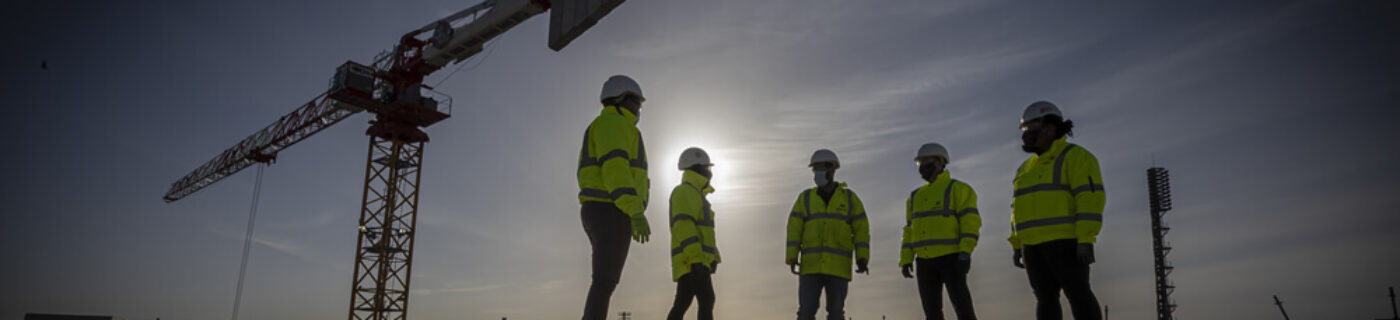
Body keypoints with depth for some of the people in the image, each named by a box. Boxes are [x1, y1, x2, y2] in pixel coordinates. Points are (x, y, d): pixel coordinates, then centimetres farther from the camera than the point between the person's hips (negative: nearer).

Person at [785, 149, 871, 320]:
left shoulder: (850, 198, 6)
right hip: (811, 265, 0)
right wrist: (792, 258, -12)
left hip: (838, 266, 0)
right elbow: (794, 229, 1)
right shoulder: (805, 198, 8)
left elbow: (861, 230, 1)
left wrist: (863, 259, -13)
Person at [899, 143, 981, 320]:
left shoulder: (958, 189, -1)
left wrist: (965, 254, -23)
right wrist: (905, 260, 6)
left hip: (951, 258, -6)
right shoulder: (916, 196, 18)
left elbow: (970, 222, -11)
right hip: (925, 262, 6)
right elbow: (909, 231, 16)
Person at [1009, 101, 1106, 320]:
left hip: (1066, 240, -7)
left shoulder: (1076, 157, -3)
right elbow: (1019, 210, 19)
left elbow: (1091, 198, -13)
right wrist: (1016, 246, 13)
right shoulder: (1027, 168, 20)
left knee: (1077, 293, -10)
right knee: (1046, 298, 3)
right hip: (1034, 244, 7)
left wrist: (1086, 240, -21)